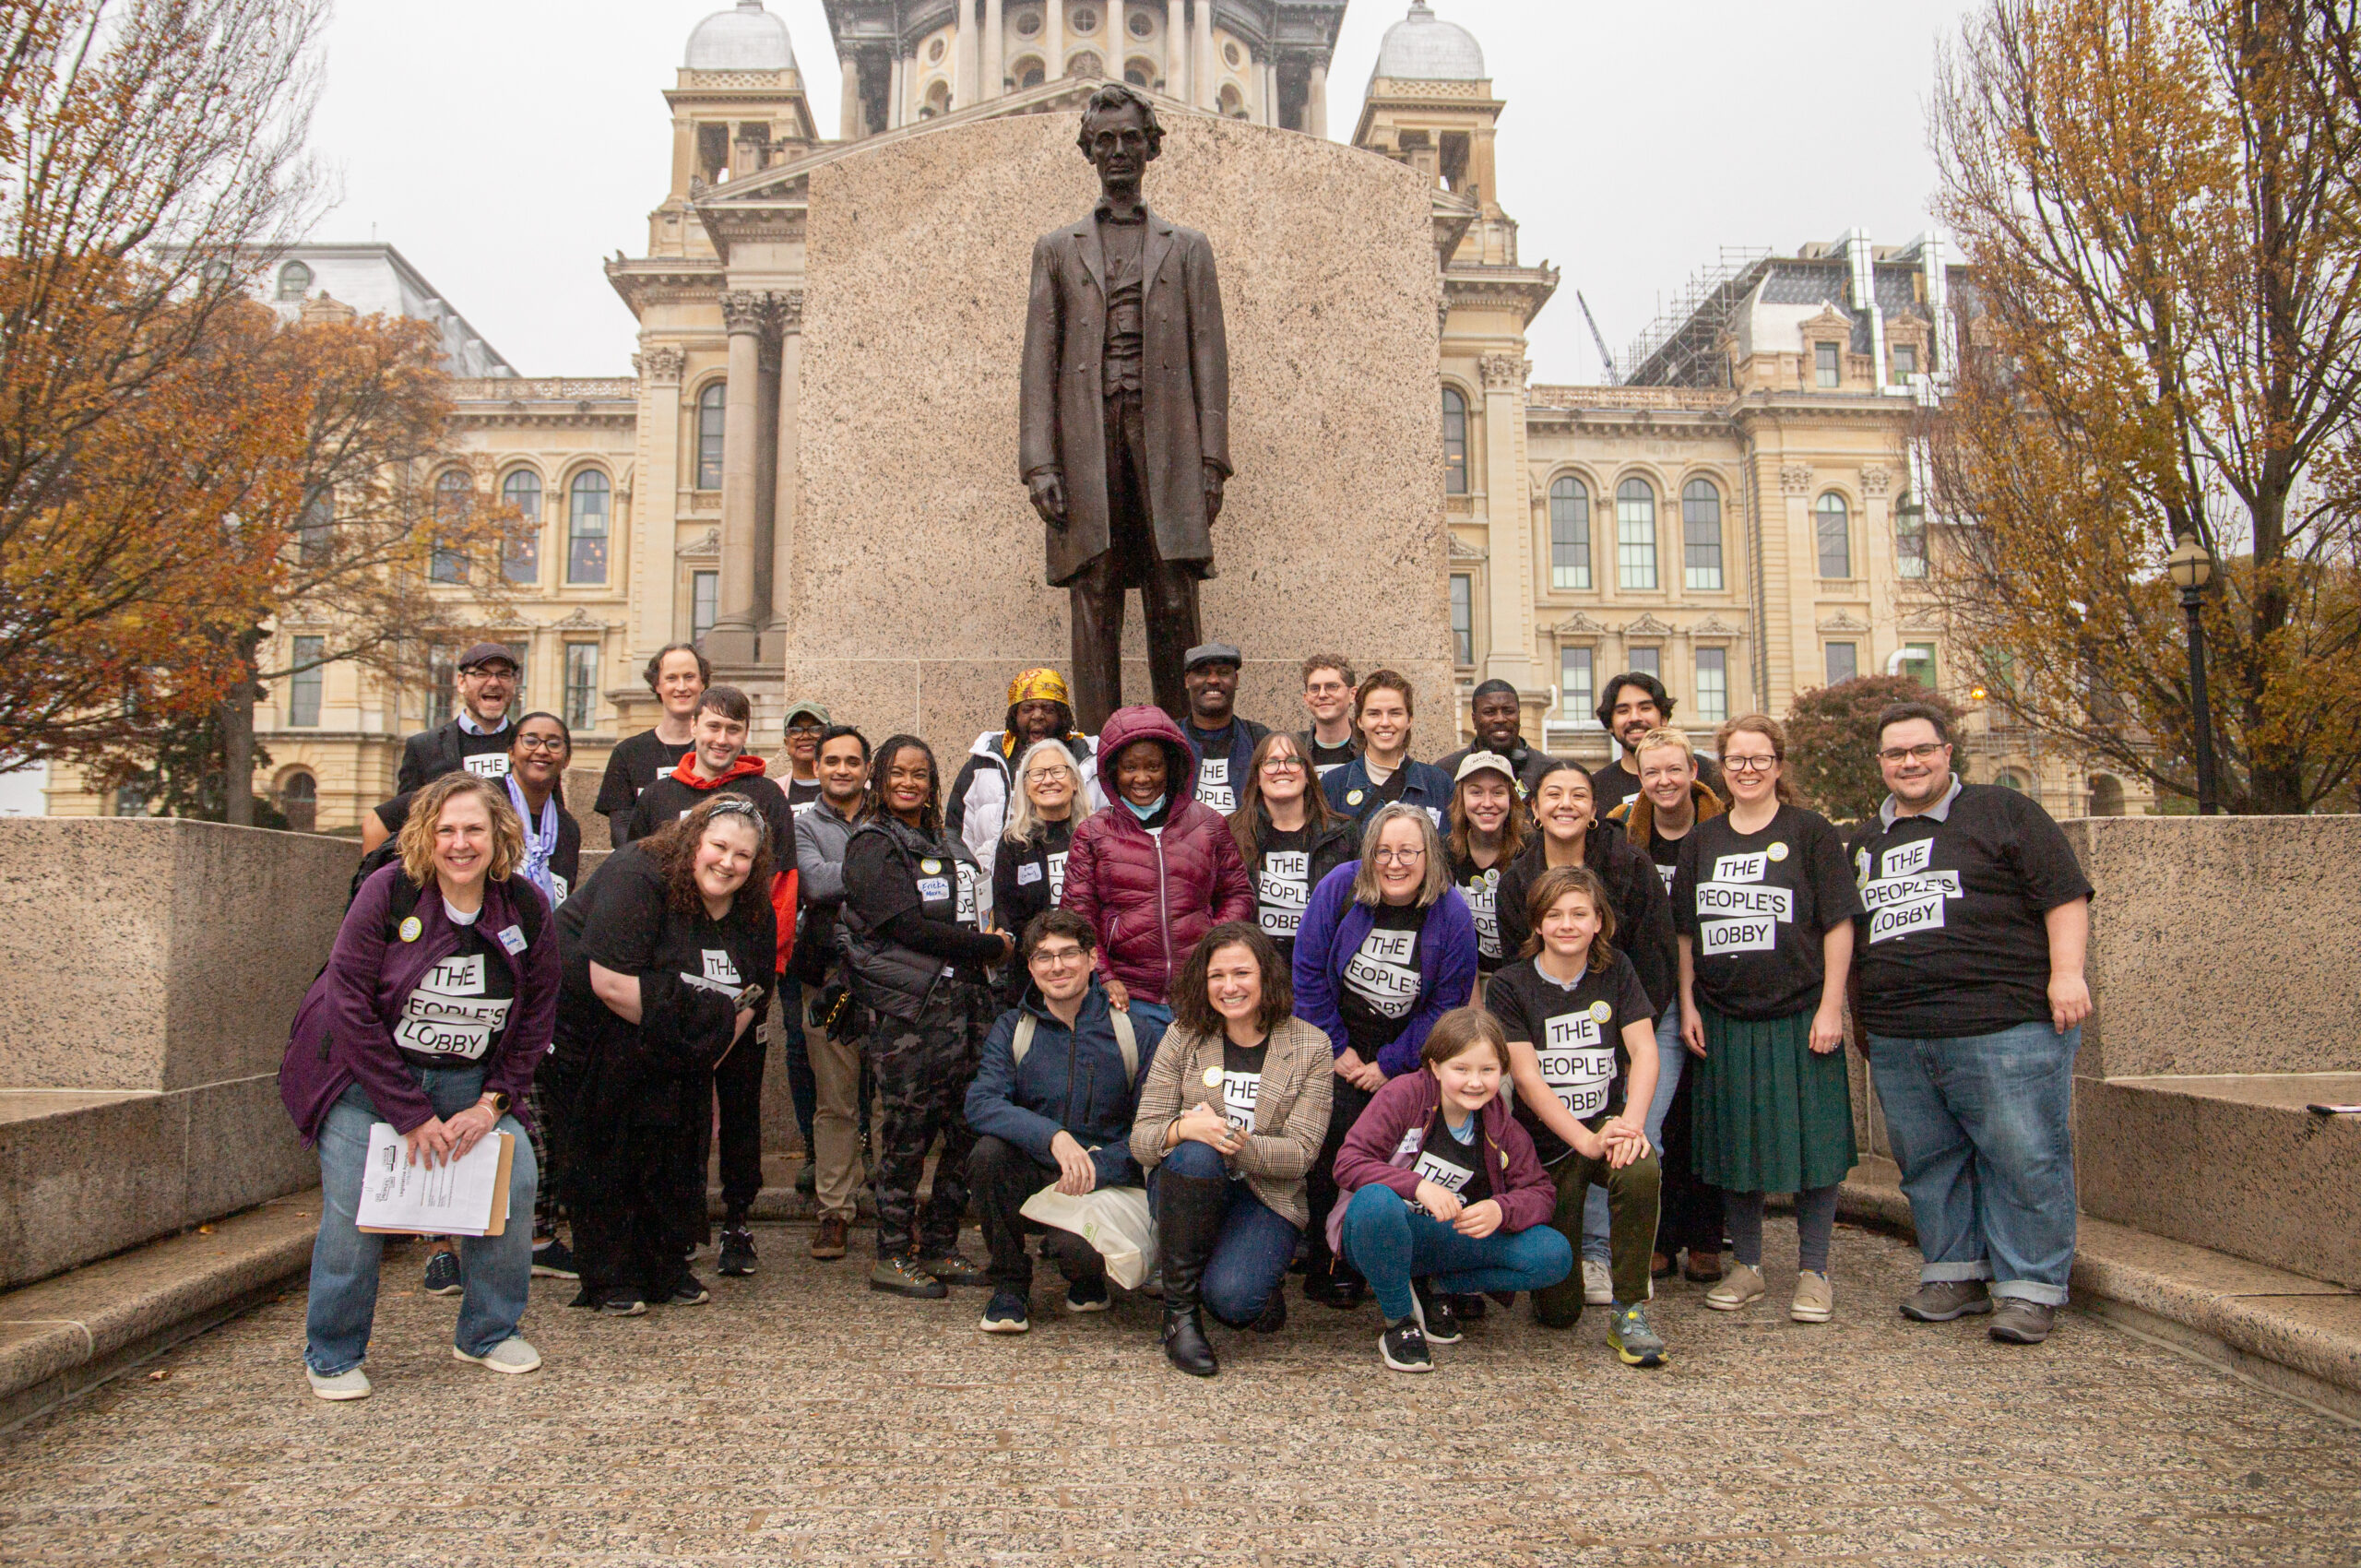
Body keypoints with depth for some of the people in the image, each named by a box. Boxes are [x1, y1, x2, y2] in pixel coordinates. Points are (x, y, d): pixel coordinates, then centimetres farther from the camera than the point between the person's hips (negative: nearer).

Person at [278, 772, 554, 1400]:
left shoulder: (526, 907, -5)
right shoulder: (389, 891, -16)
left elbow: (537, 1014, 2)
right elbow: (350, 1003, -16)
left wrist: (494, 1102, -8)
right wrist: (410, 1113, -16)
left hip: (469, 1081, 3)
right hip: (368, 1073, -3)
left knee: (516, 1181, -8)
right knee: (354, 1205, -12)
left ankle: (489, 1332, 13)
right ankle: (332, 1356, 11)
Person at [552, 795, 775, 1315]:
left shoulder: (755, 914, -2)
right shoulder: (637, 878, -24)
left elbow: (752, 996, 7)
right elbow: (610, 982, -29)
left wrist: (712, 1050, -4)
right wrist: (685, 1025, -21)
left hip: (676, 1061, 6)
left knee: (675, 1150, 4)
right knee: (607, 1152, -3)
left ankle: (668, 1270, 17)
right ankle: (608, 1280, 7)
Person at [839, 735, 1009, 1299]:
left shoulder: (947, 843, 21)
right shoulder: (872, 846, -3)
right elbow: (907, 925, -13)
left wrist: (990, 946, 3)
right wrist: (991, 948, -8)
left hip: (962, 1001, 7)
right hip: (907, 1007, -7)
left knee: (969, 1132, 5)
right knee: (907, 1135, -4)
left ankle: (939, 1248, 18)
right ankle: (893, 1257, 9)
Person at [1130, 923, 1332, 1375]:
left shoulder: (1310, 1046, -1)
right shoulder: (1183, 1037, 1)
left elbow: (1301, 1152, -9)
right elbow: (1141, 1138, -4)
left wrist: (1240, 1143, -27)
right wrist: (1185, 1129, -26)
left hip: (1267, 1197, -1)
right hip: (1187, 1184, 1)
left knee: (1230, 1297, -28)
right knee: (1196, 1153, -34)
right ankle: (1179, 1312, -19)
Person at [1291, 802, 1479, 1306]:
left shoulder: (1451, 913, -9)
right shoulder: (1340, 887, -10)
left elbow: (1447, 1004, -6)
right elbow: (1309, 972, -5)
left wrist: (1389, 1064, -9)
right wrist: (1337, 1048, -6)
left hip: (1405, 1053, 1)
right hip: (1339, 1042, 0)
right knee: (1337, 1137, -14)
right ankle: (1330, 1265, 0)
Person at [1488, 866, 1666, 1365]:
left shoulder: (1616, 971, 2)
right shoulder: (1510, 986, -7)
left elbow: (1644, 1050, -6)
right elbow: (1527, 1078, -13)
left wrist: (1629, 1123, -23)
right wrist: (1587, 1140, -24)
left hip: (1607, 1122, 2)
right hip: (1545, 1142, -2)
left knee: (1642, 1171, -36)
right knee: (1557, 1312, -2)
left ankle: (1628, 1310, -16)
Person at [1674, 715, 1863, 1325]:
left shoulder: (1810, 831, -1)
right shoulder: (1701, 839, 10)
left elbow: (1838, 924, -4)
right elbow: (1685, 931, 13)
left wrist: (1830, 1006, -10)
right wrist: (1687, 1004, 6)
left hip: (1799, 1015, -3)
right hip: (1723, 1017, 3)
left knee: (1810, 1137, 1)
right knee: (1733, 1138, 9)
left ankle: (1812, 1272, 15)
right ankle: (1746, 1267, 22)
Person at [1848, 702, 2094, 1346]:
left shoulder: (2001, 812, 4)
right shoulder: (1865, 840, 20)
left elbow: (2064, 893, -2)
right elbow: (1848, 929, 27)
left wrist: (2066, 971, -12)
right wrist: (1861, 1015, 22)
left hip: (2004, 1026, -6)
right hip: (1897, 1039, 6)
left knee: (2024, 1158, -3)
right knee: (1927, 1161, 11)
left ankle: (2028, 1288, 7)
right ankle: (1955, 1273, 23)